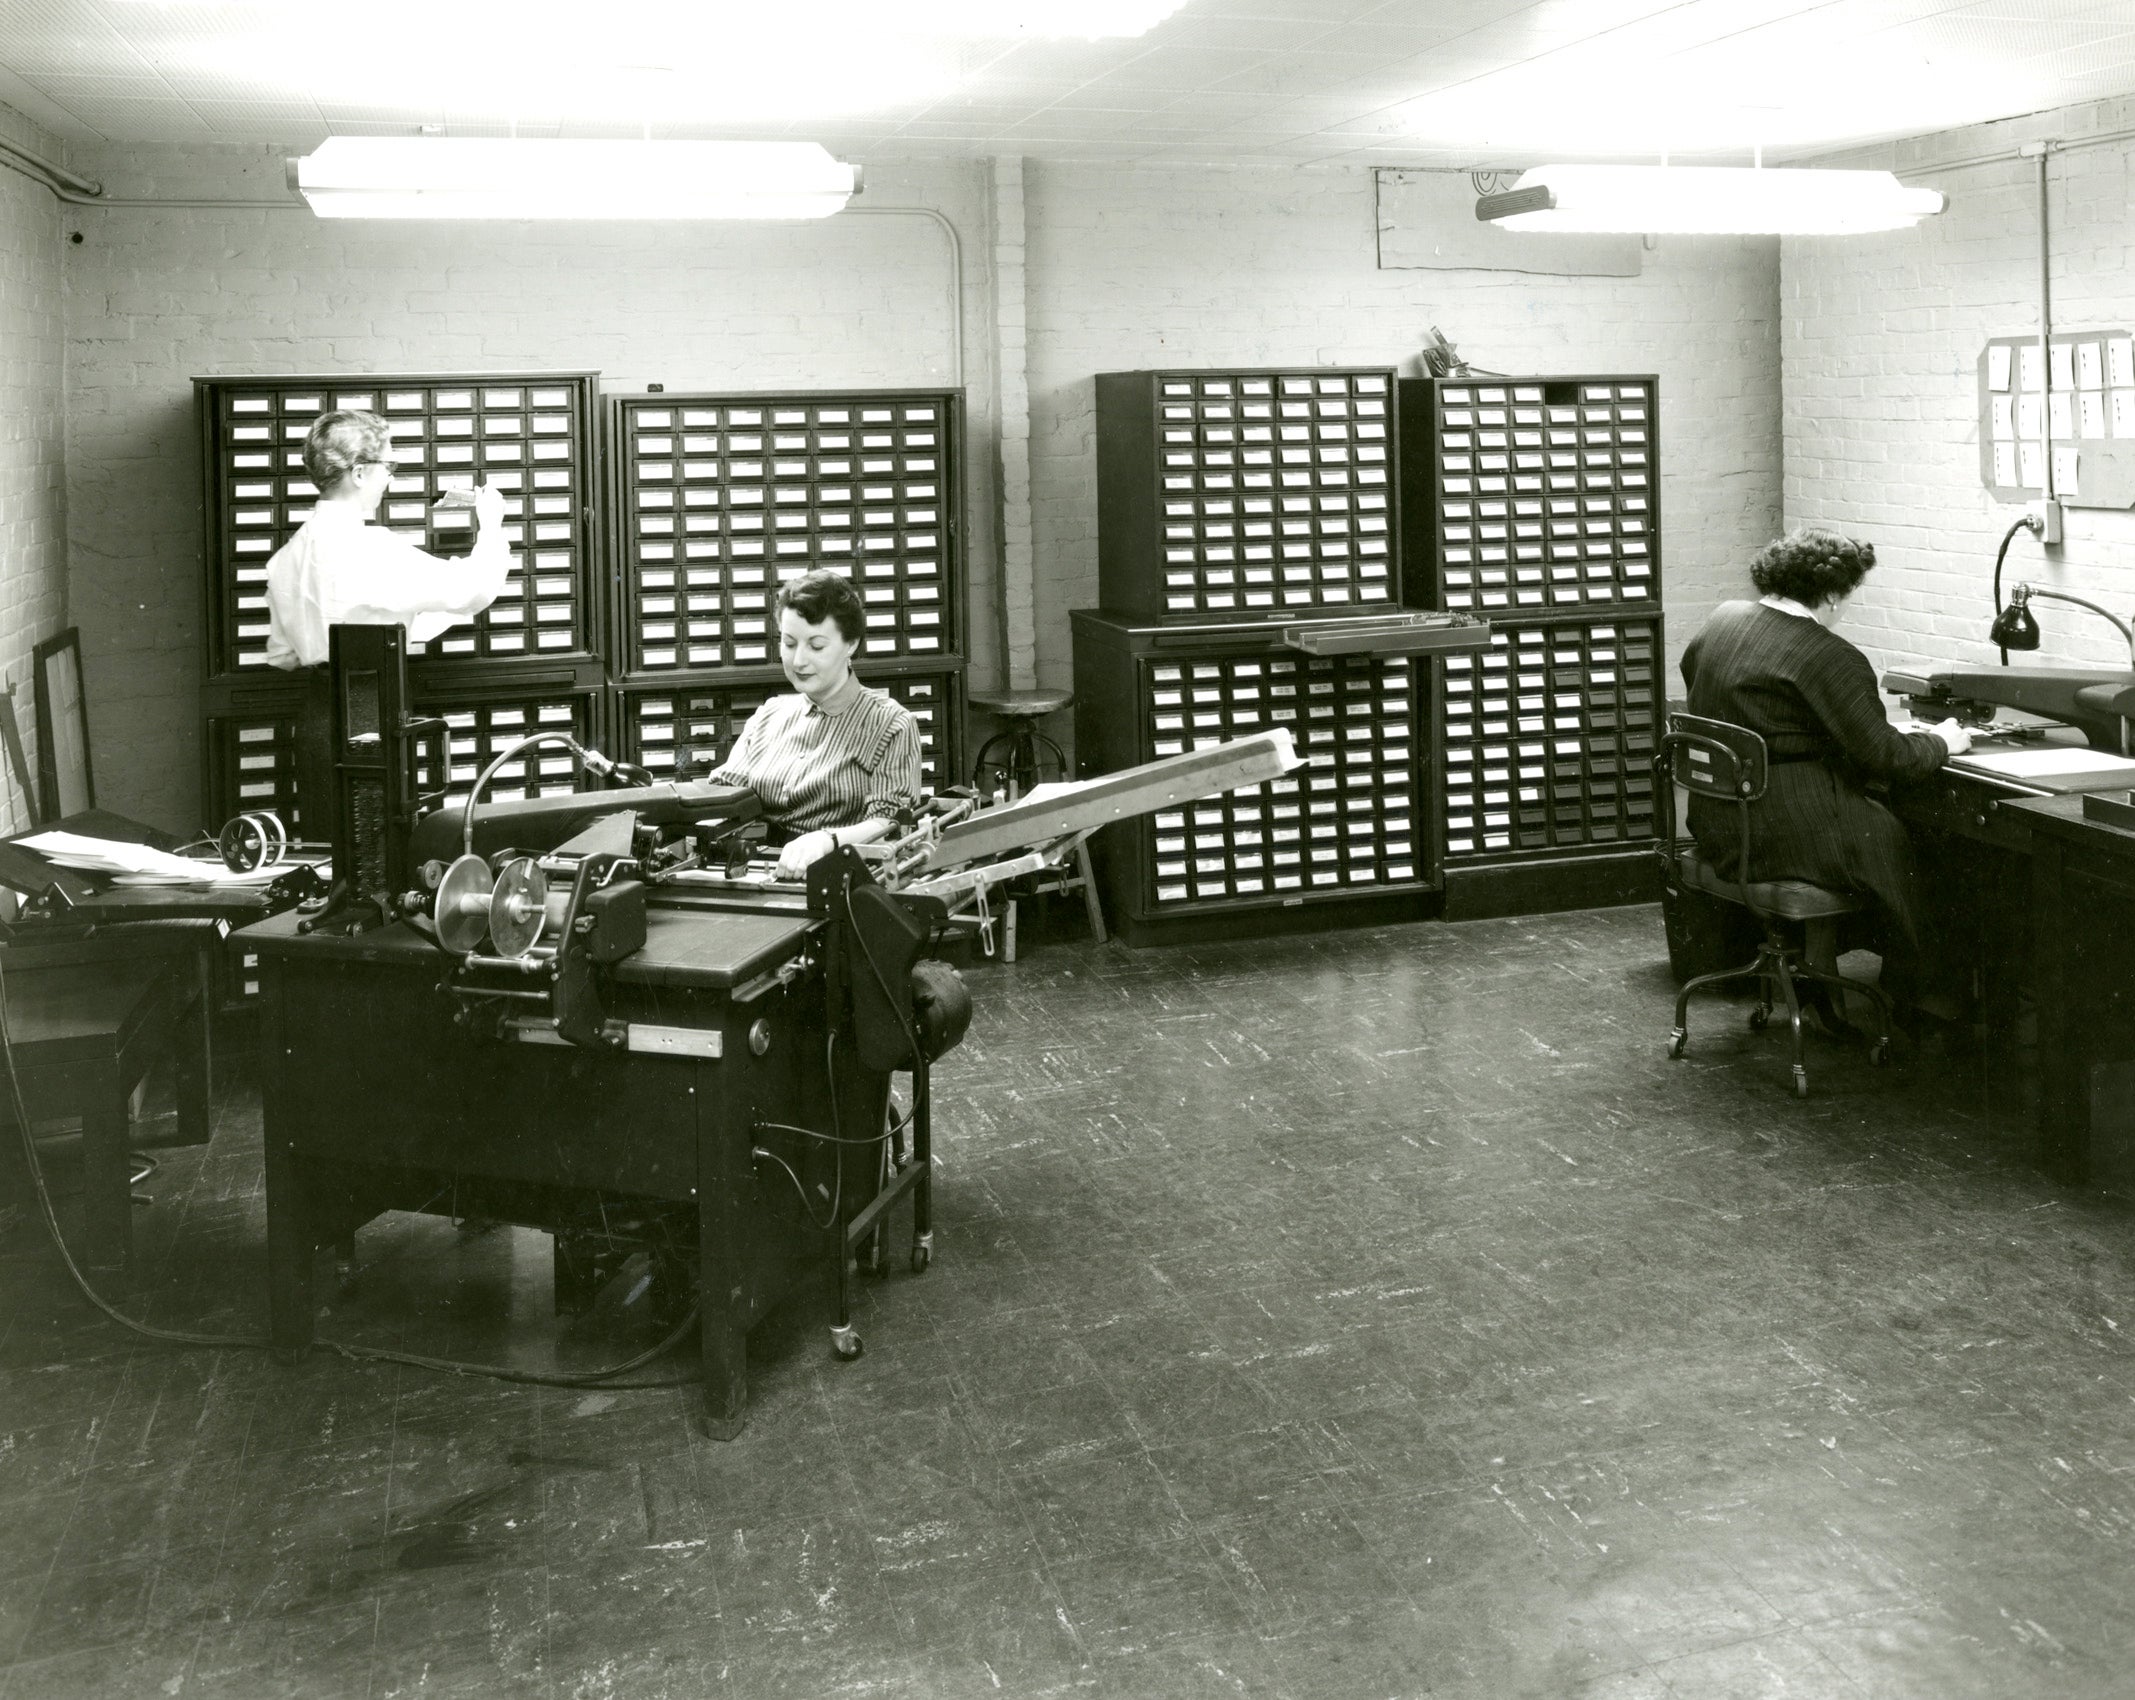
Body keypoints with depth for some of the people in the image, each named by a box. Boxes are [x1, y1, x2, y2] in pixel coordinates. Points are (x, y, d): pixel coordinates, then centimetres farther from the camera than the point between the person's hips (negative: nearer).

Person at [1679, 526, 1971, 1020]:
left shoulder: (1722, 620, 6)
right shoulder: (1831, 659, -16)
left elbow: (1691, 670, 27)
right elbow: (1884, 757, -16)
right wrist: (1940, 743, 4)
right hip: (1785, 832, -9)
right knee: (1896, 845, 10)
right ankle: (1915, 1001, 22)